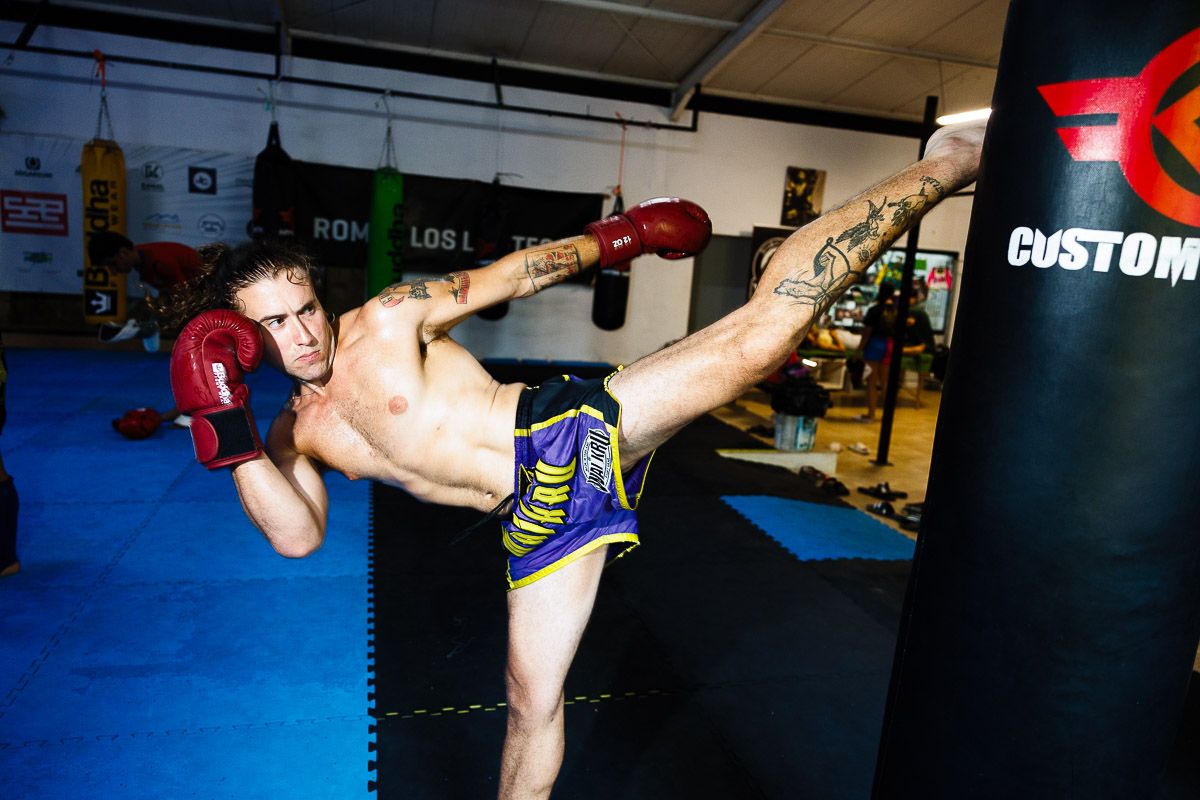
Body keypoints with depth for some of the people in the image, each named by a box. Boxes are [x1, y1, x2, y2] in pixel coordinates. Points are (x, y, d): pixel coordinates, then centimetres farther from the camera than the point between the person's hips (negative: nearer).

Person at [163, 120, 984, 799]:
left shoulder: (389, 318, -1)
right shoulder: (295, 433, 14)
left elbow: (517, 273, 3)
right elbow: (299, 534, 1)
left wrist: (620, 235, 1)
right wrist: (233, 440, -9)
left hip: (571, 434, -4)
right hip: (538, 518, 5)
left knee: (764, 329, -19)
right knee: (532, 703, 13)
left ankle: (950, 162, -2)